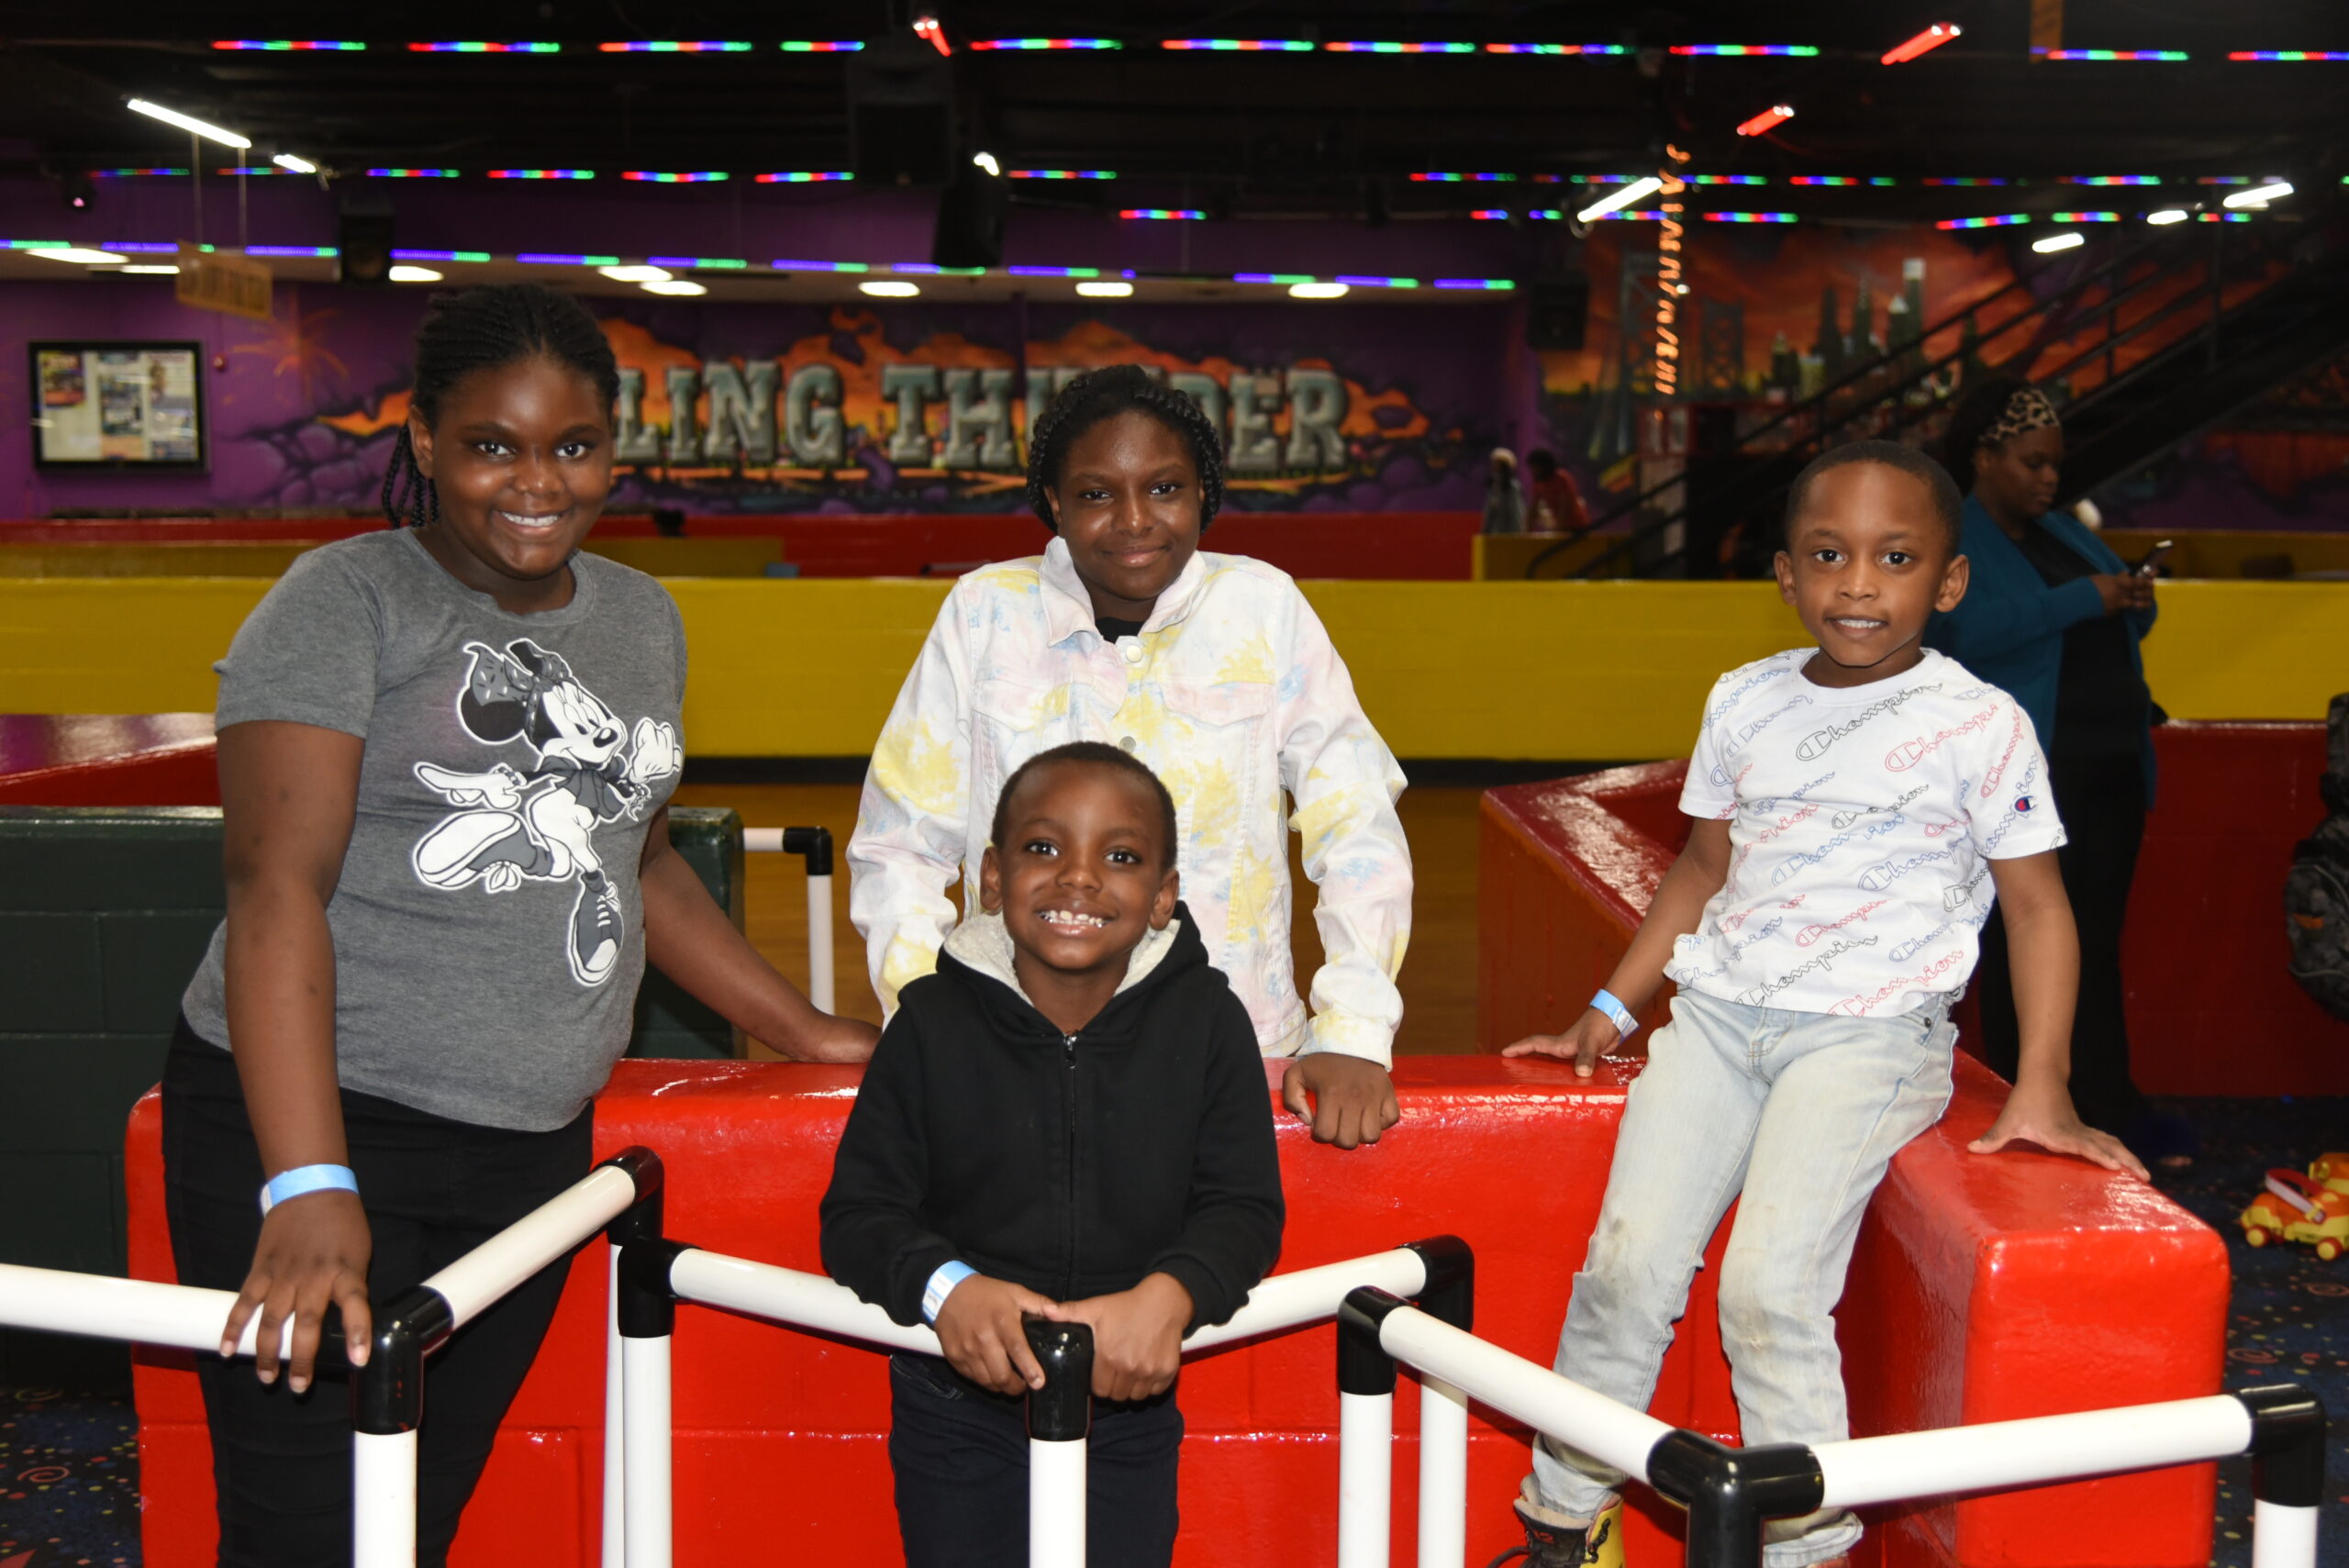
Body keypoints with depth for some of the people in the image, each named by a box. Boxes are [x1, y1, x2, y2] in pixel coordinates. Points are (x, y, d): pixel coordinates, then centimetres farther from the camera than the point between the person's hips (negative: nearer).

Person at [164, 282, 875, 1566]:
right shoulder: (345, 604, -6)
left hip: (532, 1148, 6)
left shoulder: (641, 618, 15)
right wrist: (309, 1190, -27)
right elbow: (276, 884, -17)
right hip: (321, 1122, -6)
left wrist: (806, 1032, 24)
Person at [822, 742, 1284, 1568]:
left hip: (1129, 1407, 1)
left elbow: (1244, 1206, -9)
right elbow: (858, 1211, -10)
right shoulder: (933, 1024, -11)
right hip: (958, 1412, 0)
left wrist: (1172, 1292, -29)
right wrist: (943, 1286, -30)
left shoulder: (1204, 1020, -9)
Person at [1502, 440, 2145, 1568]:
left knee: (1770, 1284, -21)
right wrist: (1609, 1011, 18)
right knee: (1627, 1258, -10)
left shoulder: (1979, 724, -3)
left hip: (1871, 1026, -4)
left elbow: (2034, 900, 1)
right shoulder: (1744, 702, 10)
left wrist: (2041, 1091, -6)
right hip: (1720, 1009, 4)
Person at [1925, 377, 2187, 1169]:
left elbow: (2123, 624, 25)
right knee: (2020, 948, -3)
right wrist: (2083, 600, -22)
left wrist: (2135, 601, 1)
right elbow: (1969, 630, -22)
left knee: (2098, 943, 9)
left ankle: (2112, 1110, 14)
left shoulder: (2063, 532, 20)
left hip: (2111, 769, 7)